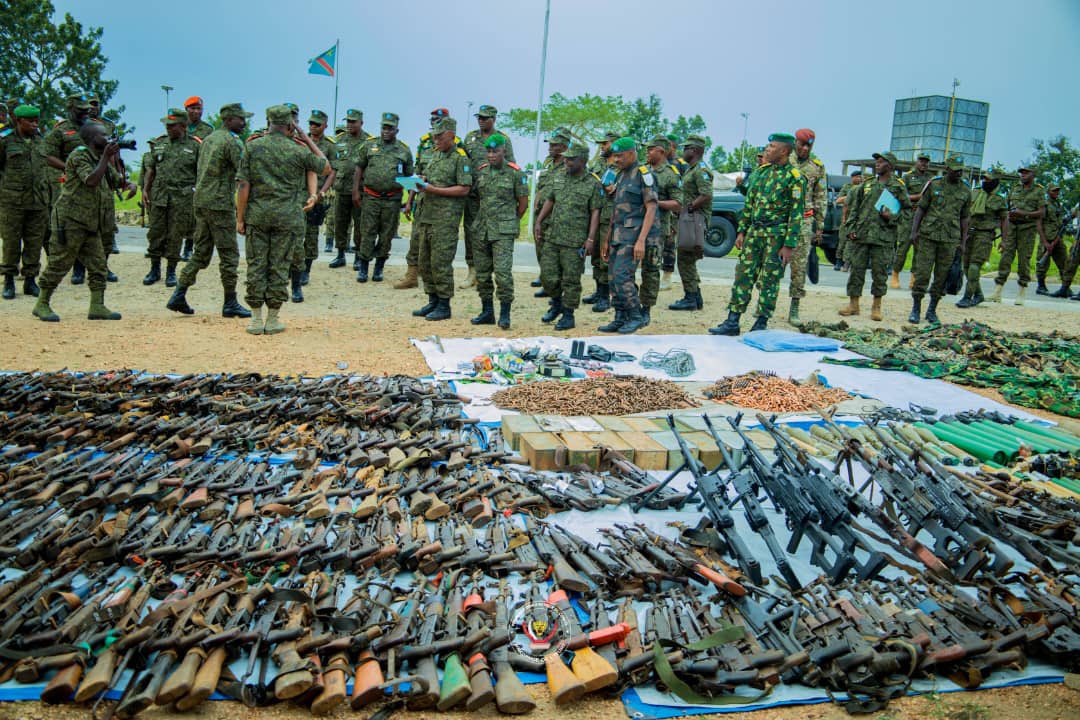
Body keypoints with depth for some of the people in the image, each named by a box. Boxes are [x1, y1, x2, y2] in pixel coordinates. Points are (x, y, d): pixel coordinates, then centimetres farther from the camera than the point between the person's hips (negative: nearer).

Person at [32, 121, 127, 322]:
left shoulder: (101, 159, 14)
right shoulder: (78, 156, -11)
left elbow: (118, 181, 17)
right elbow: (91, 180, -26)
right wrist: (106, 157, -23)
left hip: (91, 224, 8)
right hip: (71, 220, -8)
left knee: (98, 265, 3)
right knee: (59, 264, -2)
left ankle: (97, 307, 6)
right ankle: (42, 305, 9)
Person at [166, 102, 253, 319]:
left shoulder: (209, 139, 18)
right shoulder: (232, 141, -10)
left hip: (200, 201, 9)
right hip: (220, 203, -9)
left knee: (201, 252, 13)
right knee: (229, 254, -1)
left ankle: (179, 295, 9)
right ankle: (230, 304, 4)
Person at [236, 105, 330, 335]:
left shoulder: (252, 147, 0)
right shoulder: (298, 151, -4)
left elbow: (244, 186, -3)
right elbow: (325, 168, 12)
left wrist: (240, 218, 3)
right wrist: (306, 139, 13)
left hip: (256, 215, 1)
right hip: (287, 217, -1)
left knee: (256, 265, 7)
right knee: (279, 266, 5)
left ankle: (256, 319, 9)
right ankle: (273, 320, 10)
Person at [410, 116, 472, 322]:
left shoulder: (460, 158, -8)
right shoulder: (434, 154, 17)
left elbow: (464, 189, -14)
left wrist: (434, 189, -17)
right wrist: (421, 181, 4)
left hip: (446, 219, -8)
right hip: (427, 214, 9)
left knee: (441, 263, -7)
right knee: (424, 261, 11)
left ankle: (444, 306, 2)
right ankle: (432, 301, 21)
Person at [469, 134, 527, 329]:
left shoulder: (515, 173, -5)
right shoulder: (481, 171, 9)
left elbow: (523, 202, 1)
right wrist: (482, 219, 16)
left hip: (503, 231, -5)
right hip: (482, 230, 6)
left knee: (503, 271, -12)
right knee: (482, 271, 9)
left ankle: (505, 313, -4)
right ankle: (487, 311, 19)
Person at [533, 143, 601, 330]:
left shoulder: (593, 184, -4)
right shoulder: (560, 179, 11)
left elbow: (595, 213, -7)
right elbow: (549, 201, 19)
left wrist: (591, 239, -13)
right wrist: (538, 222, 10)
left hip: (575, 242, -5)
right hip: (551, 237, 5)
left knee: (571, 280, 1)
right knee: (548, 276, 6)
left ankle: (568, 315, 12)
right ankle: (557, 304, 30)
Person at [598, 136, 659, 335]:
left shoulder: (643, 174, -8)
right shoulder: (621, 176, 18)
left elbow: (651, 208, -15)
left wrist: (641, 240, -22)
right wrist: (607, 239, 19)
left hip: (635, 235, -8)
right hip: (619, 235, 9)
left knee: (622, 276, -16)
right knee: (615, 279, 6)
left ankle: (636, 317, -3)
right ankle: (620, 320, 14)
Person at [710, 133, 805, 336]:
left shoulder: (794, 177, -7)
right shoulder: (760, 171, 12)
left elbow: (796, 214, -10)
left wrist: (789, 245, -14)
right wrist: (741, 231, 11)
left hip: (776, 236, -6)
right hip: (754, 232, 6)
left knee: (769, 281, 1)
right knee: (743, 274, 4)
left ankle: (761, 324, 10)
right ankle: (732, 322, 7)